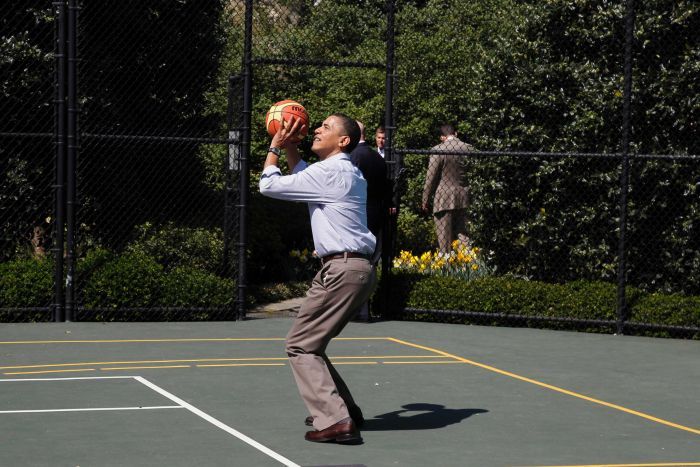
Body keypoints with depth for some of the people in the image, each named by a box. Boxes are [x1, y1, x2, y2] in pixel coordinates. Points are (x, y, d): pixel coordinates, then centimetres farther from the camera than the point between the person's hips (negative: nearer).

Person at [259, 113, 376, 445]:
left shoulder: (329, 173, -12)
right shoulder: (347, 173, 19)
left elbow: (268, 185, -7)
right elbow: (303, 177, 40)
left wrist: (275, 146, 5)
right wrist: (290, 147, 29)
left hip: (341, 270, -10)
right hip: (357, 268, 10)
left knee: (300, 345, -6)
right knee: (310, 343, 18)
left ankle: (335, 421, -15)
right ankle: (344, 411, 22)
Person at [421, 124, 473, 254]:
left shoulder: (438, 150, -11)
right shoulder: (469, 149, 2)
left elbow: (431, 178, -8)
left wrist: (425, 201, 2)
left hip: (444, 200, -4)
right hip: (464, 199, 4)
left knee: (445, 240, 1)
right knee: (463, 238, 9)